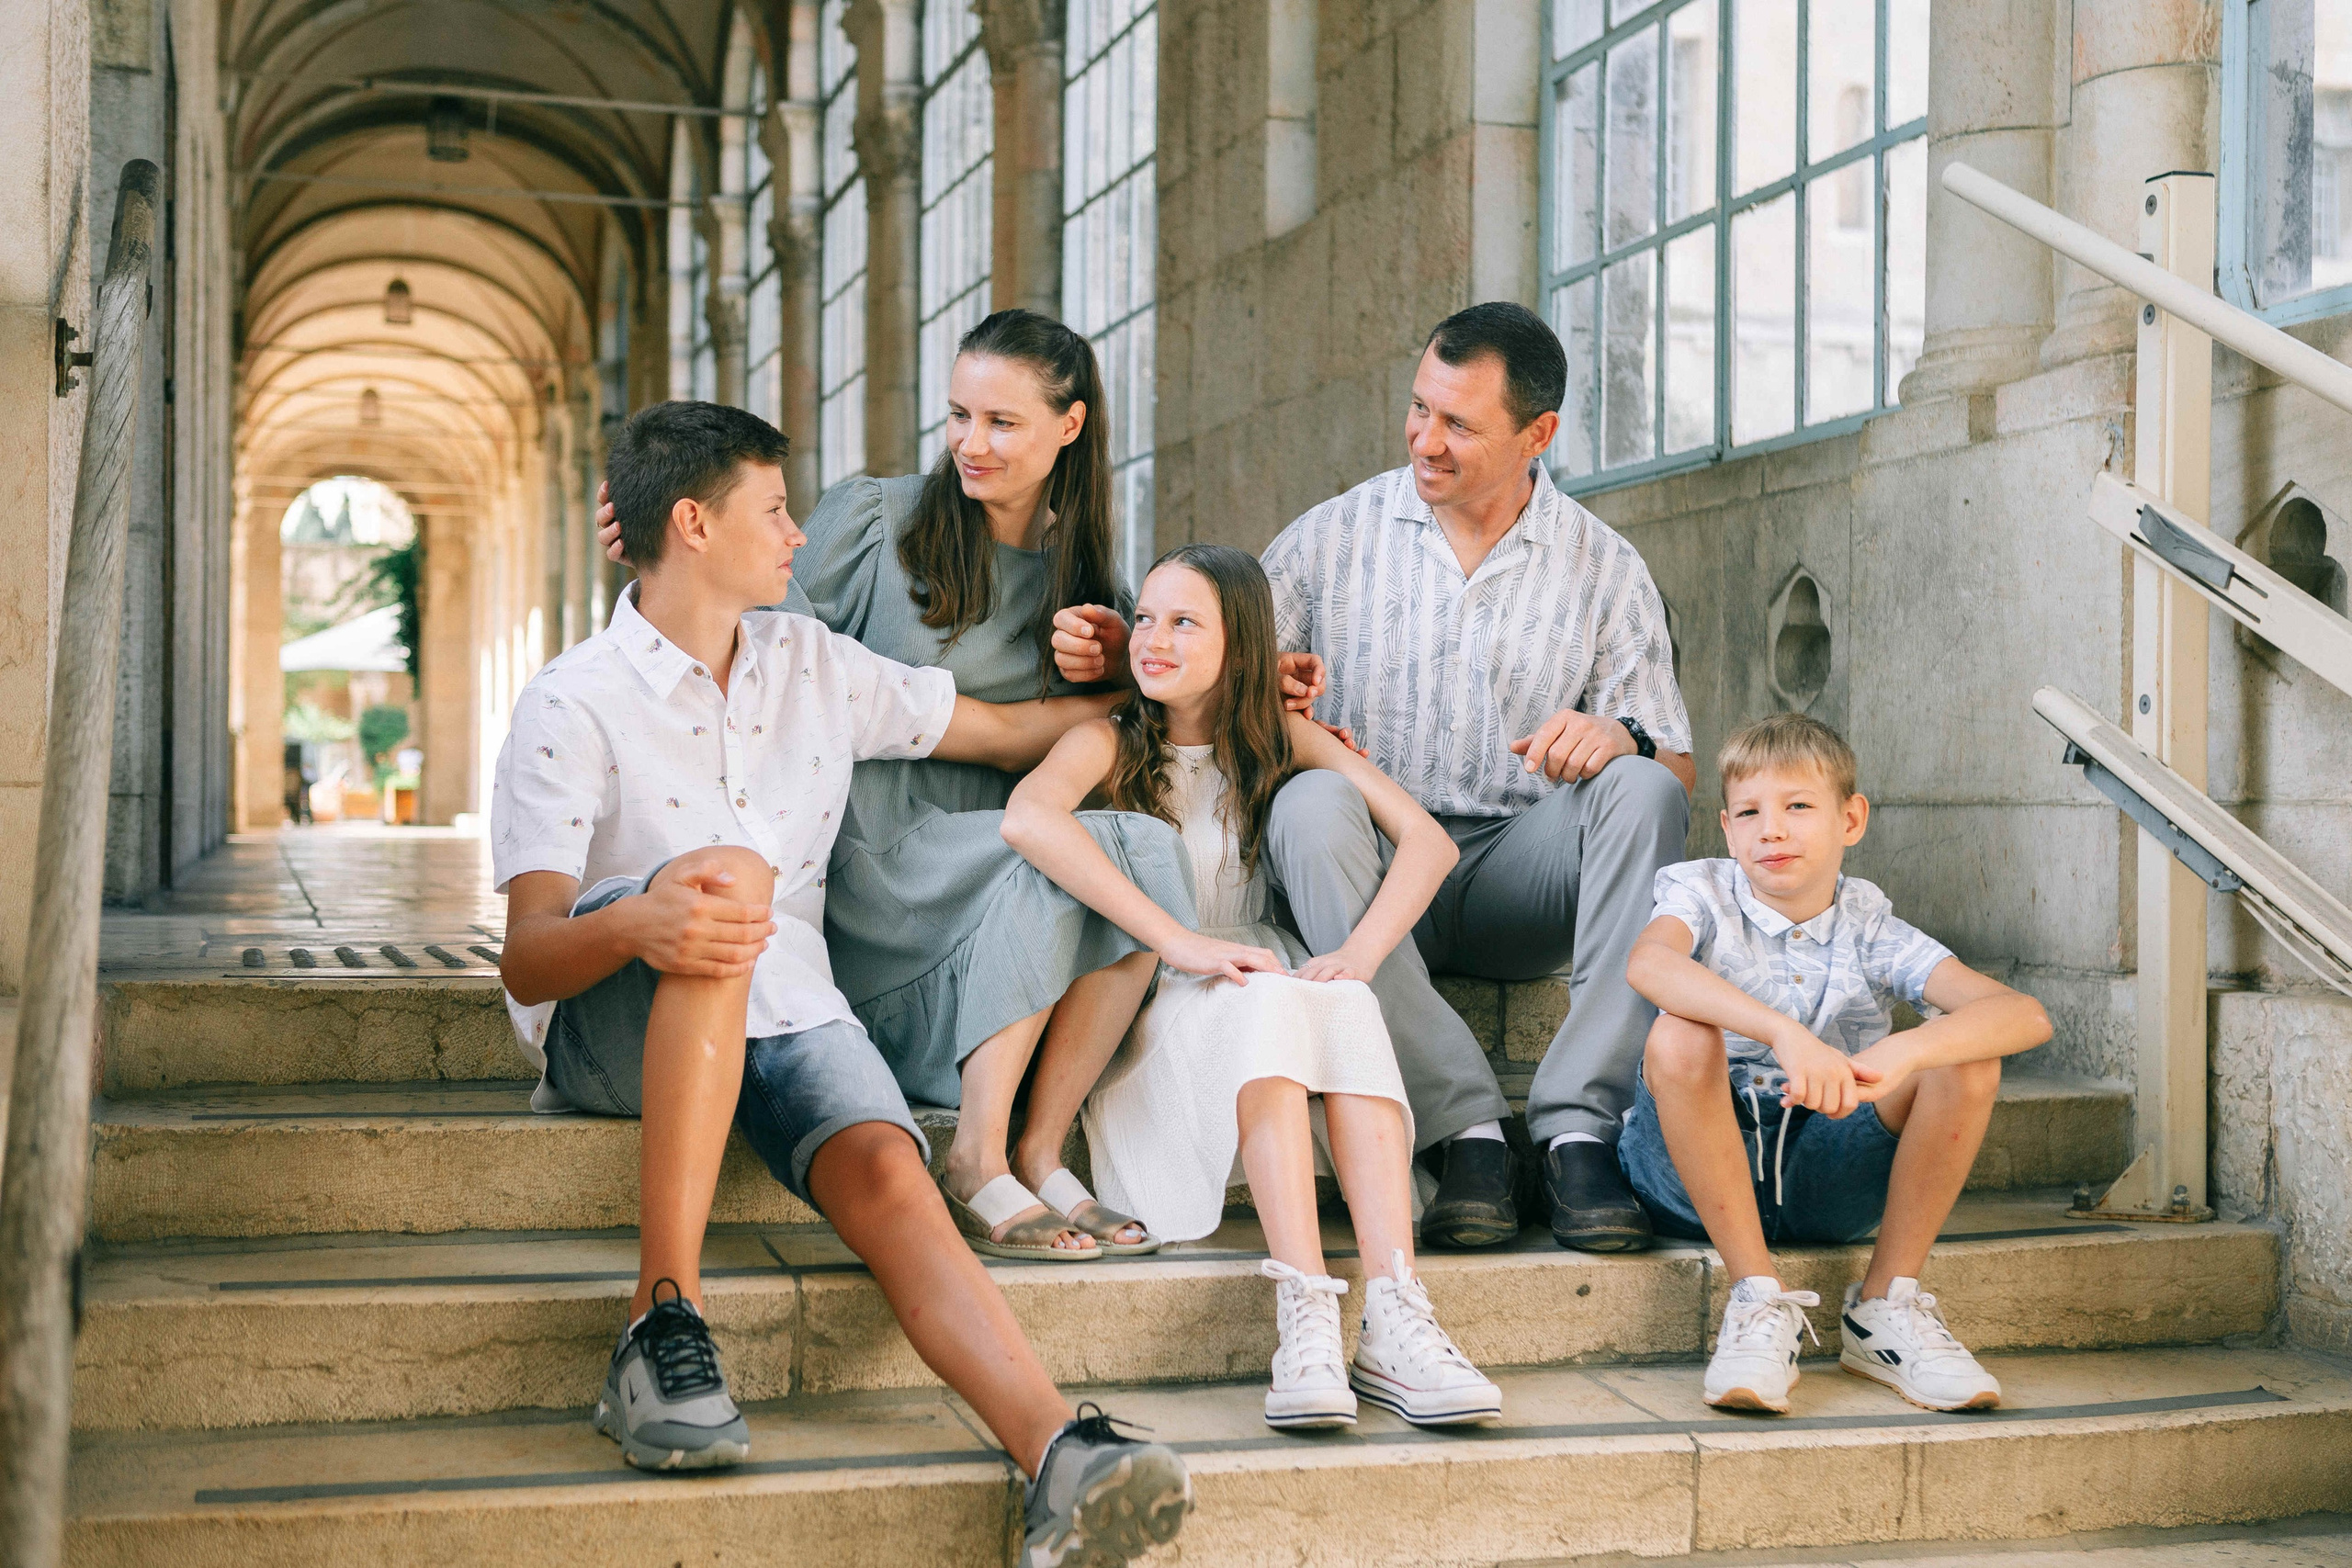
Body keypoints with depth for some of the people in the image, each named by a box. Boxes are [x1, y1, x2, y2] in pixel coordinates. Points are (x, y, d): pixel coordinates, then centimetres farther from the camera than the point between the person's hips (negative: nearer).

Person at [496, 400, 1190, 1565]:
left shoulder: (813, 665, 11)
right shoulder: (573, 706, -7)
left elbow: (1009, 734, 23)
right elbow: (525, 963, -16)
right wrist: (635, 926, -39)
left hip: (785, 1017, 4)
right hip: (614, 1030, -4)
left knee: (884, 1170, -28)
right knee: (731, 872, -35)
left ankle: (1063, 1460, -51)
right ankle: (662, 1328, -38)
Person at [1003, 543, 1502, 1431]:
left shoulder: (1281, 741, 11)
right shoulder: (1108, 741, 0)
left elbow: (1428, 842, 1)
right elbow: (1027, 816, -25)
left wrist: (1360, 953, -18)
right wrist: (1181, 942, -33)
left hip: (1278, 998, 3)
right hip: (1152, 1018, -3)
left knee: (1342, 1003, -31)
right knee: (1263, 1000, -34)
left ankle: (1394, 1321, -43)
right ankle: (1305, 1322, -48)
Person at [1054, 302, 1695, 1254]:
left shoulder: (1605, 570, 7)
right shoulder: (1335, 538, 7)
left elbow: (1676, 769, 4)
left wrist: (1618, 737, -20)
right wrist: (1114, 653, -12)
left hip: (1517, 882, 1)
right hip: (1369, 871, 0)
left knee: (1641, 791, -28)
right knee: (1310, 804, -33)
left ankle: (1578, 1128, -30)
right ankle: (1466, 1131, -34)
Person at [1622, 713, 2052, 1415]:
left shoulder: (1869, 930, 0)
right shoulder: (1702, 894, -5)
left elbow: (2026, 1016, -17)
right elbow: (1648, 963, -33)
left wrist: (1902, 1054, -37)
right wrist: (1786, 1034, -47)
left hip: (1827, 1174, 2)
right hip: (1697, 1172, -2)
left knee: (1965, 1055, -19)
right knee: (1678, 1035, -32)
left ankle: (1886, 1306, -10)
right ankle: (1759, 1301, -22)